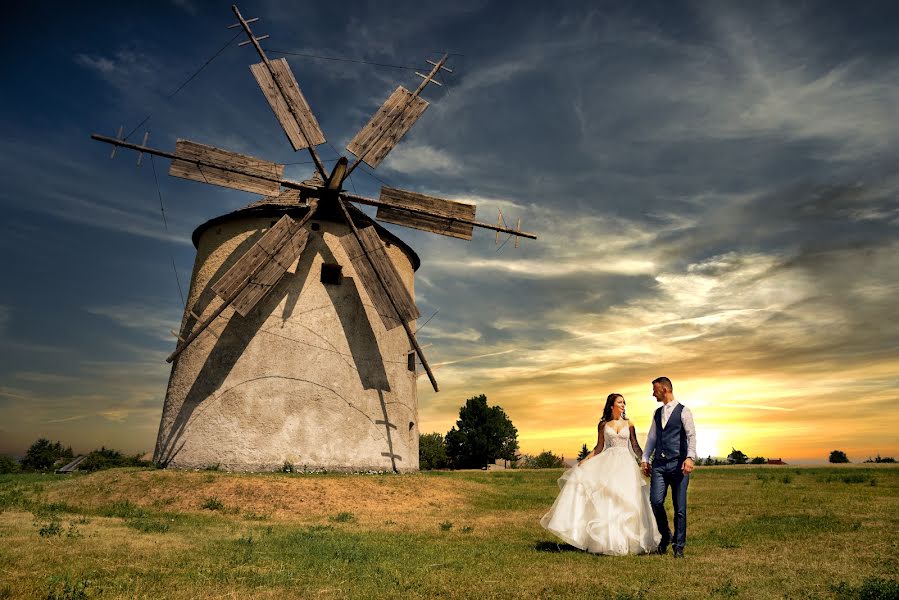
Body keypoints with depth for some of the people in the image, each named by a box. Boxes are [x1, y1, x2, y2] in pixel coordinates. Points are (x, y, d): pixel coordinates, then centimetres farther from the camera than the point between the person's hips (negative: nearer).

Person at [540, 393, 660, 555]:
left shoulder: (629, 424, 8)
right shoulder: (603, 424, 7)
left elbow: (635, 446, 9)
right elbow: (599, 447, 8)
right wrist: (585, 459, -3)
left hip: (625, 464, 1)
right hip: (607, 463, 0)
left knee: (627, 502, -2)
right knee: (605, 501, -7)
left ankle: (626, 541, 11)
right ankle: (606, 541, 1)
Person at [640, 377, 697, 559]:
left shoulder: (683, 411, 0)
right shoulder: (657, 412, 17)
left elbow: (691, 435, -10)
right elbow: (651, 437, 20)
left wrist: (690, 457, -24)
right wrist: (645, 459, 14)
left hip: (678, 464, -4)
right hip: (659, 464, 4)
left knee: (680, 507, 2)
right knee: (656, 501, -7)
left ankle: (679, 546, 15)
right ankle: (665, 536, 16)